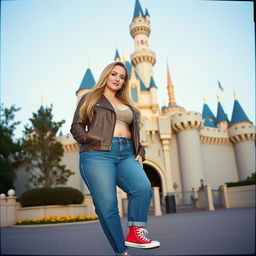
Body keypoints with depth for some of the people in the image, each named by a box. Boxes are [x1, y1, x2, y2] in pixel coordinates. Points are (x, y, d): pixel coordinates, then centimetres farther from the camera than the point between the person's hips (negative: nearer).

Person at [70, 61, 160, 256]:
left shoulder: (128, 106, 30)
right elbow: (77, 126, 9)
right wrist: (91, 141, -10)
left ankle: (135, 233, -13)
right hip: (98, 154, -4)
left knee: (143, 187, -25)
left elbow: (135, 133, 29)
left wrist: (140, 152, 12)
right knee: (107, 205, -12)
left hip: (126, 154, 4)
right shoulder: (90, 98, 17)